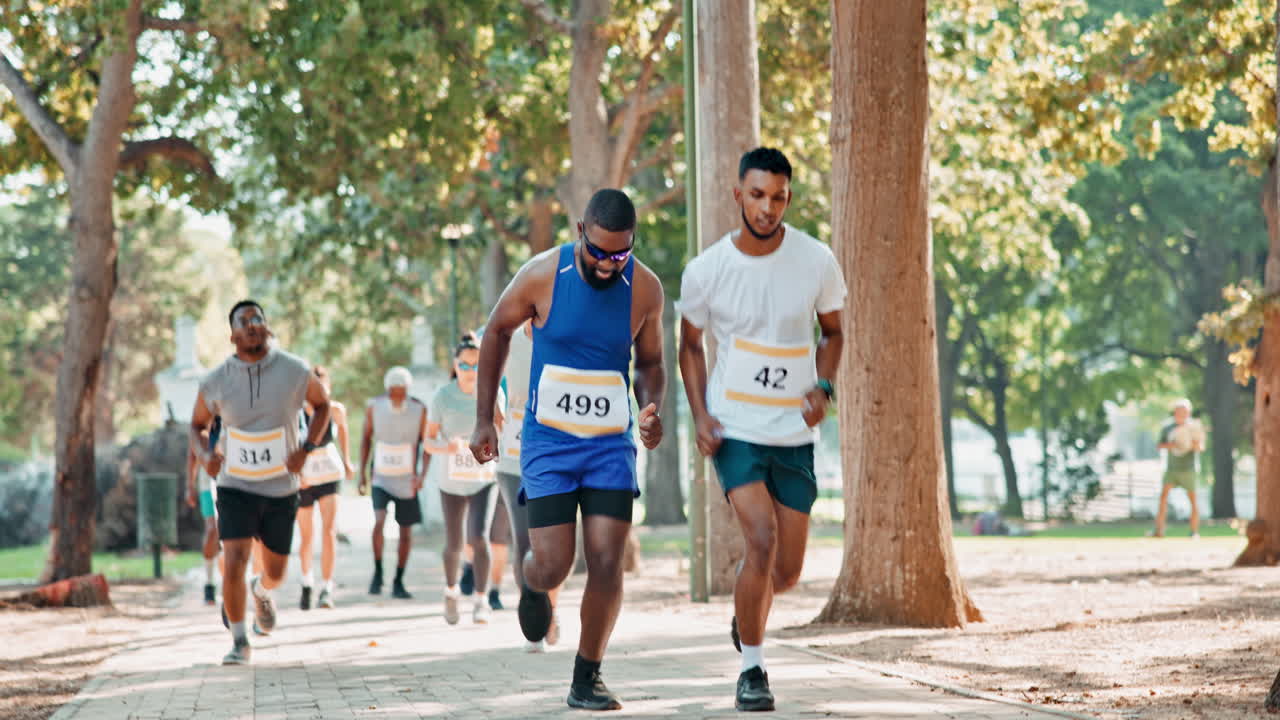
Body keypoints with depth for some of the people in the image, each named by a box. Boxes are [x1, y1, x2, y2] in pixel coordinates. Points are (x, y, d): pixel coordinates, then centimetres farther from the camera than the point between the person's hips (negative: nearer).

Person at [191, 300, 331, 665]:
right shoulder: (215, 382, -9)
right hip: (235, 487, -1)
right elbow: (197, 424, 9)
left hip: (281, 488, 1)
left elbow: (322, 403, 8)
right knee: (234, 562, -17)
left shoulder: (294, 370, -10)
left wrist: (306, 448, -7)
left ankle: (262, 592, 50)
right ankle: (239, 642, -2)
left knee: (276, 571, 12)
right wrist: (205, 453, -13)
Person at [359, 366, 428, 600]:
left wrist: (422, 474, -15)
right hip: (381, 477, -1)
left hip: (407, 480, 1)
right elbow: (366, 438, 7)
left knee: (406, 532, 5)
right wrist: (362, 473, 3)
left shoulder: (419, 409, -8)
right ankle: (377, 572, -2)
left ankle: (398, 582, 18)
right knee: (379, 521, -21)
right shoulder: (374, 407, -6)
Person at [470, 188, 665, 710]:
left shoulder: (645, 288, -6)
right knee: (553, 565, -9)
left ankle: (587, 680, 7)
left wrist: (651, 408, -14)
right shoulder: (542, 275, -11)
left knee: (606, 562, -9)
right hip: (548, 440, -1)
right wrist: (484, 420, 4)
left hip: (611, 444, 1)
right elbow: (497, 332, 5)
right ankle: (532, 582, 31)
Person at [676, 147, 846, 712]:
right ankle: (752, 669, -4)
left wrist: (823, 387, -8)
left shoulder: (817, 262, -5)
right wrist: (700, 415, -5)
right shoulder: (706, 271, -7)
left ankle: (747, 615, 42)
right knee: (762, 540, -20)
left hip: (794, 434, 2)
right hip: (734, 430, -2)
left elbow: (833, 331, 10)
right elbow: (690, 345, 8)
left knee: (787, 570, 6)